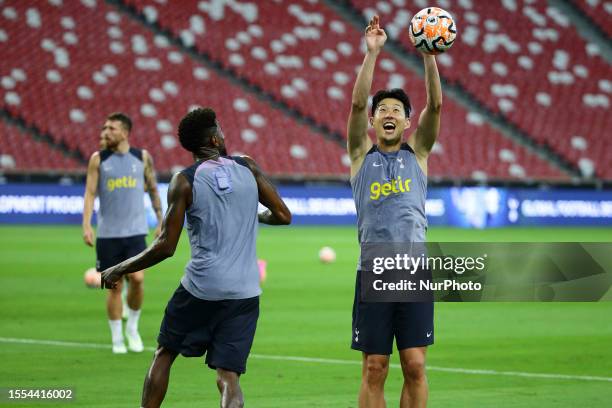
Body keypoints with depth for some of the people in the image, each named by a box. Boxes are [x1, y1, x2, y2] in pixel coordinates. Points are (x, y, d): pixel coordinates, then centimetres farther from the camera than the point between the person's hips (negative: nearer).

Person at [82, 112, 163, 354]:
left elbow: (153, 190, 12)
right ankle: (117, 338, 12)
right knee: (114, 286, 1)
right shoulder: (98, 160, 1)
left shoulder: (142, 158, 4)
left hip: (136, 231, 0)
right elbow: (90, 193, -2)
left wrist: (161, 222, 10)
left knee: (137, 278, -14)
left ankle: (132, 327, 10)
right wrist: (86, 225, -13)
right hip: (108, 233, 0)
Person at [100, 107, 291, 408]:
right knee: (228, 376, 0)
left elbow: (166, 246, -7)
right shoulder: (248, 167, 4)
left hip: (201, 287, -2)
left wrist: (120, 270, 5)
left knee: (164, 354, 19)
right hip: (245, 292, 2)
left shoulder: (184, 182, -4)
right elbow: (283, 216, 5)